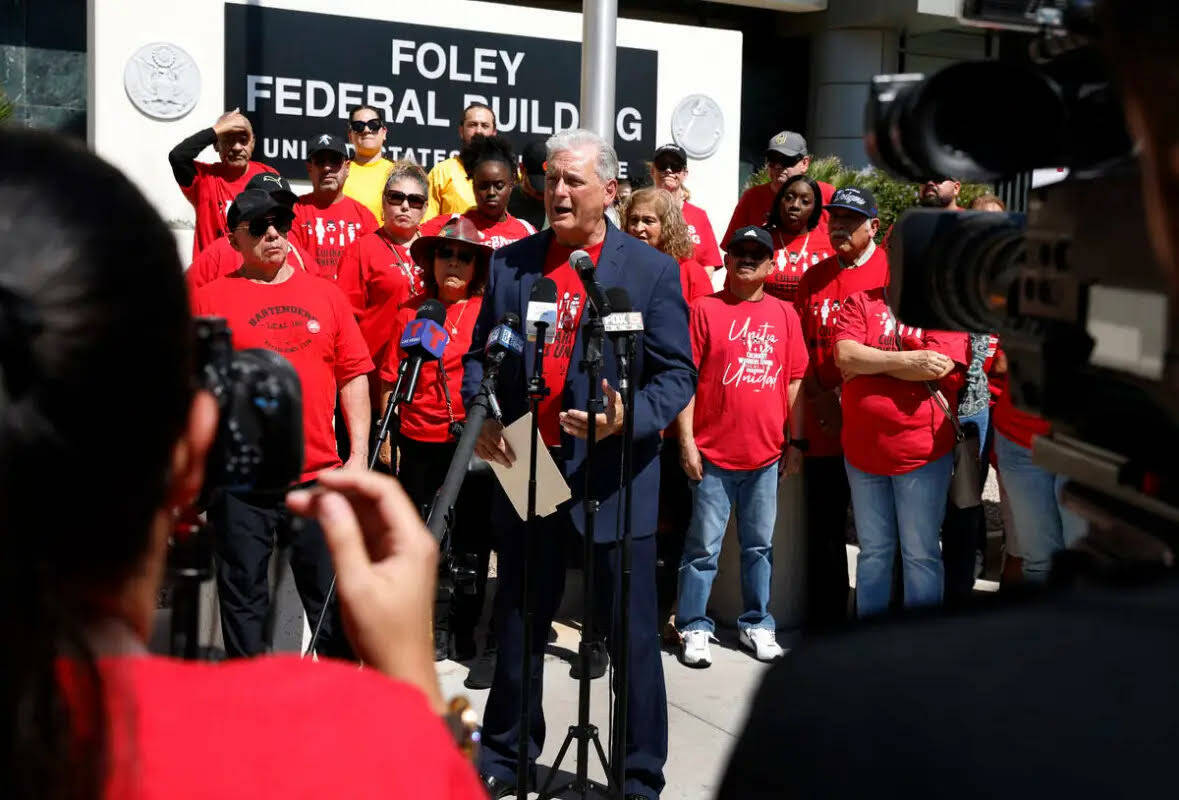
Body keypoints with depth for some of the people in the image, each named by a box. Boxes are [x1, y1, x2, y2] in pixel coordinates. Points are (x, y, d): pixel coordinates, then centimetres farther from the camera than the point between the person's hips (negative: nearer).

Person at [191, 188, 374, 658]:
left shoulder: (325, 294, 10)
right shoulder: (210, 299, 2)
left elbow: (353, 376, 10)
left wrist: (359, 455, 3)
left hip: (319, 477, 2)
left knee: (333, 598, 9)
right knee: (243, 597, 8)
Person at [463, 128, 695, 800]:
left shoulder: (652, 270, -2)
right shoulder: (510, 262, 7)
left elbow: (677, 374, -4)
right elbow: (481, 354, 13)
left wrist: (629, 419, -23)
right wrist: (482, 415, -6)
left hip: (614, 480, -3)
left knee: (632, 636, 5)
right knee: (519, 629, 16)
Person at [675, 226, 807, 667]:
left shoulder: (784, 314, 9)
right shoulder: (705, 309, -1)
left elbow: (794, 380, 11)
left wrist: (795, 441, 8)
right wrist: (686, 440, -8)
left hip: (767, 454, 3)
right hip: (713, 453, -3)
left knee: (759, 545, 12)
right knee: (704, 545, 3)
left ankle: (757, 624, 24)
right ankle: (694, 627, 13)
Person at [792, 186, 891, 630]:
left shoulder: (889, 269, -1)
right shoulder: (813, 278, 13)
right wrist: (819, 398, -1)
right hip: (822, 427, 4)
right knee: (823, 528, 10)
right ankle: (824, 624, 21)